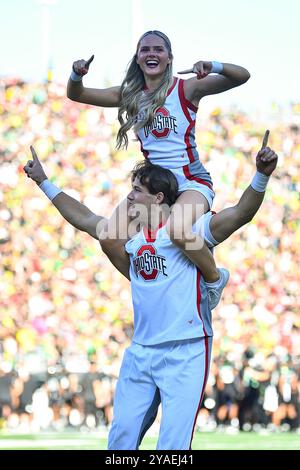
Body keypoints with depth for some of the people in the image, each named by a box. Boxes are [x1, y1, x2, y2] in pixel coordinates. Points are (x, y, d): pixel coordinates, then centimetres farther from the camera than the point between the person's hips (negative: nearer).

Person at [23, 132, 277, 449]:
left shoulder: (190, 230, -4)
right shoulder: (130, 236, 14)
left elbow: (241, 213, -15)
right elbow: (83, 219, 25)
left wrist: (261, 176, -31)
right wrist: (43, 181, 29)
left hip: (186, 352, -6)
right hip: (140, 352, 7)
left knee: (173, 445, -10)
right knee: (121, 439, 8)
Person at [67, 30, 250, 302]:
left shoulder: (187, 89, -4)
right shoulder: (130, 95, 8)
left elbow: (242, 77, -12)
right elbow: (76, 95, 12)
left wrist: (213, 67, -32)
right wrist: (77, 75, -10)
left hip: (192, 182, -5)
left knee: (178, 232, -35)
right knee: (110, 240, -10)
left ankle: (215, 278, -7)